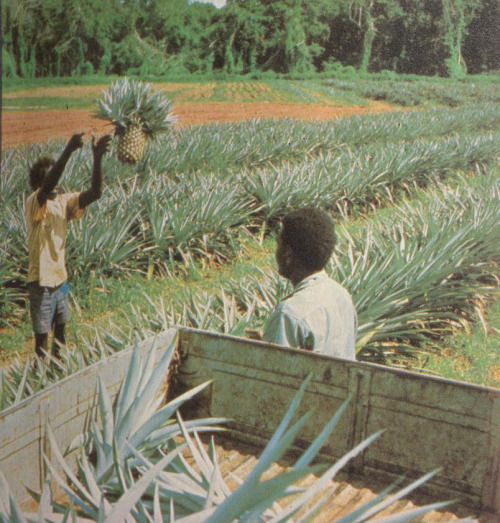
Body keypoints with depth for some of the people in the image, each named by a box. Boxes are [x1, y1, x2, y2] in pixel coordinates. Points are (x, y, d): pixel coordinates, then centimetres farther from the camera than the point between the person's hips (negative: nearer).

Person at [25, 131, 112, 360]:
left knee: (60, 331, 21)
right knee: (42, 337, 4)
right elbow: (48, 185, -38)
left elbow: (95, 193, -11)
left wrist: (97, 157, -25)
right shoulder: (34, 203, -16)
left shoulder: (64, 202, 2)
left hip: (60, 279, 7)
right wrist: (68, 150, -49)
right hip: (41, 282, -7)